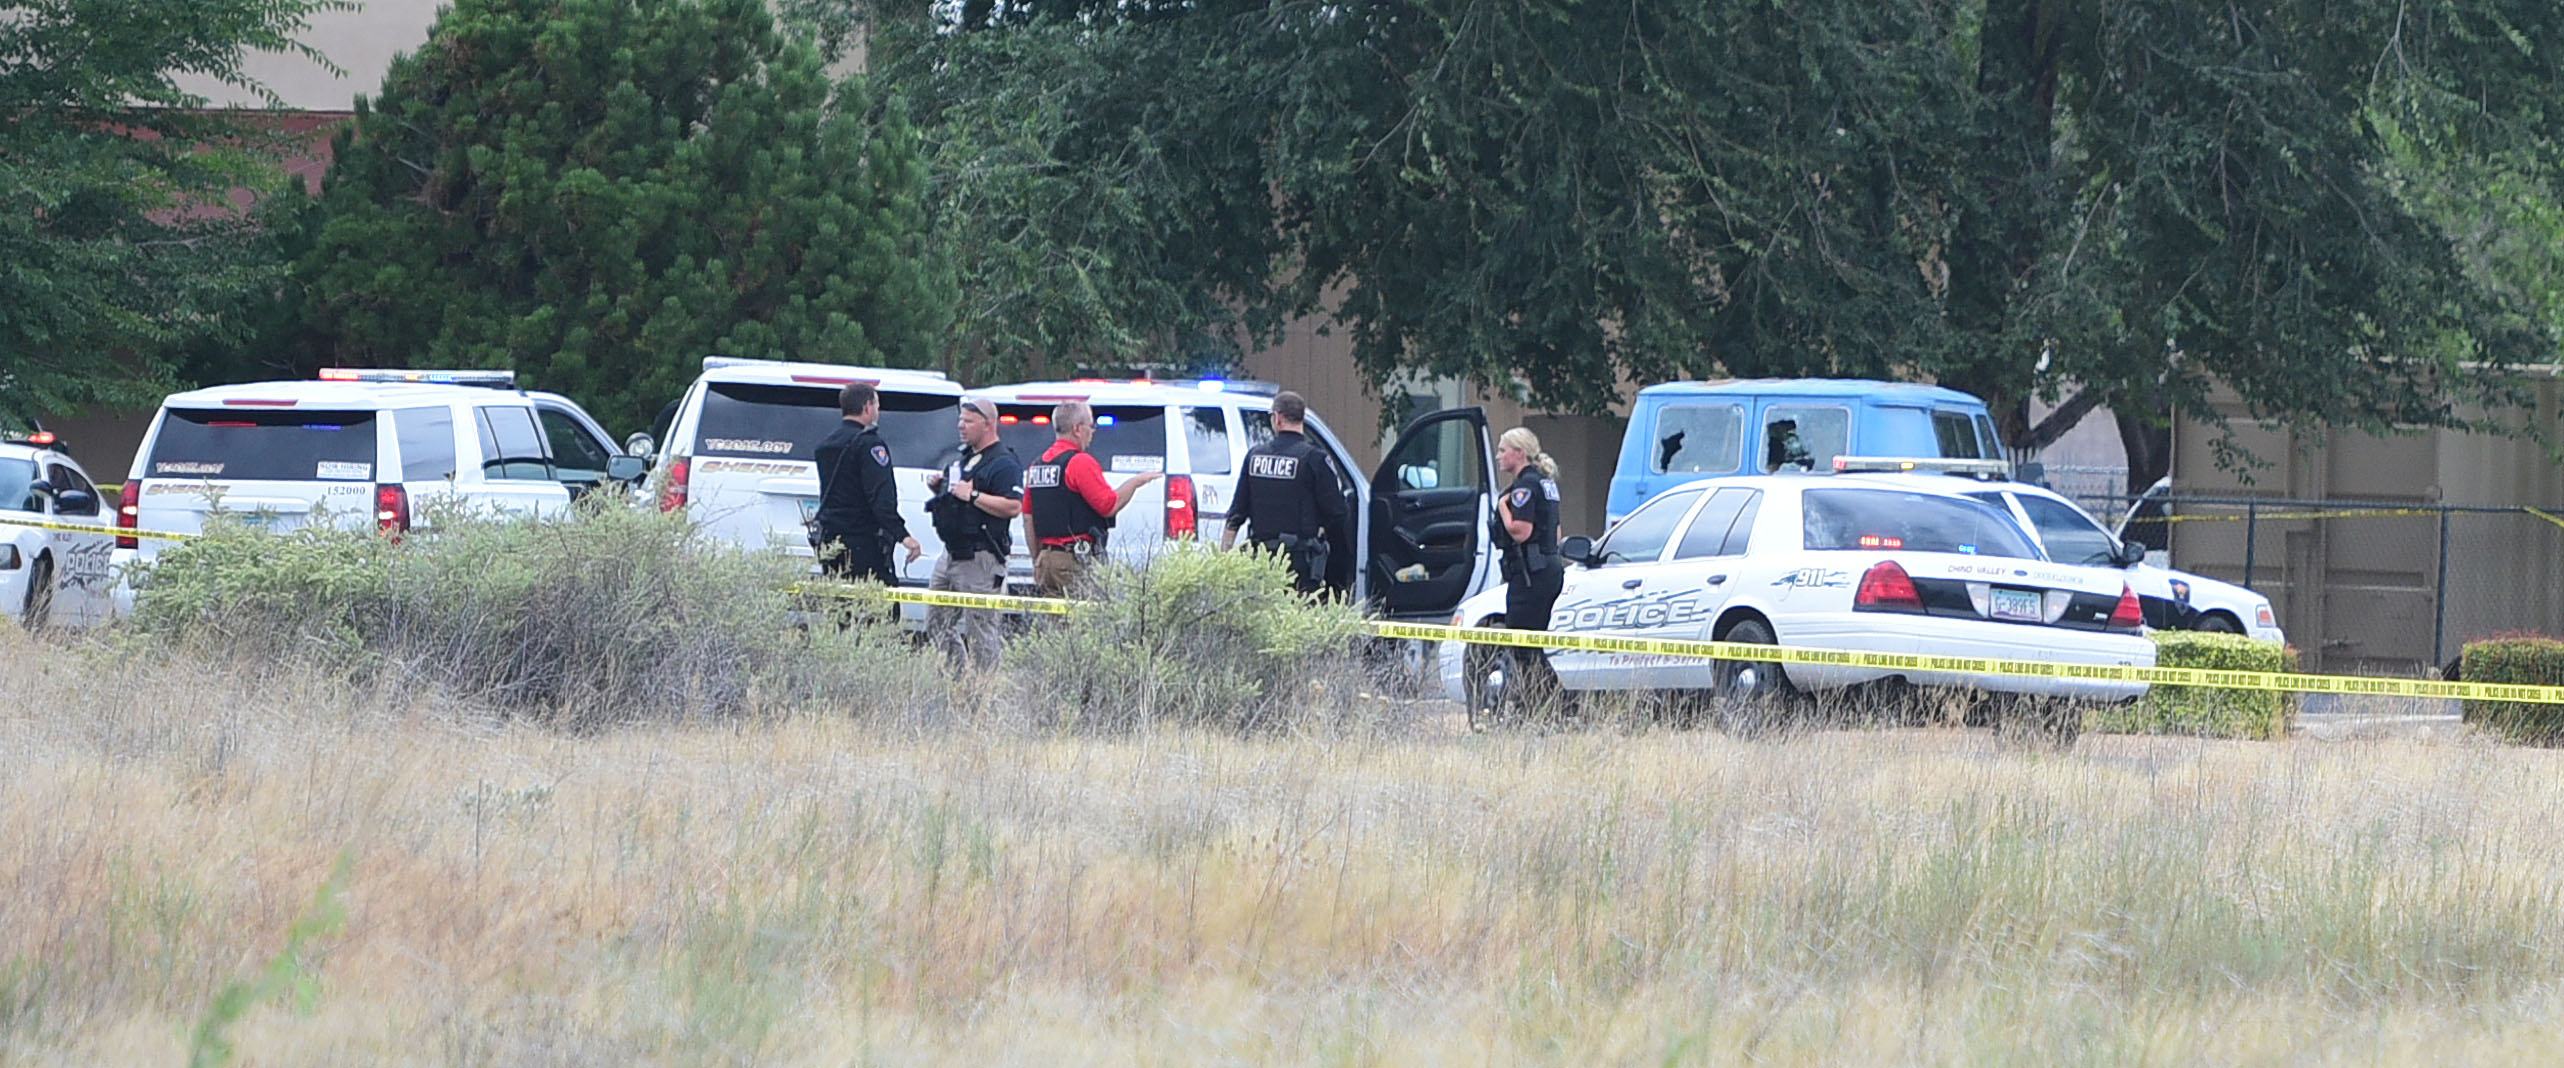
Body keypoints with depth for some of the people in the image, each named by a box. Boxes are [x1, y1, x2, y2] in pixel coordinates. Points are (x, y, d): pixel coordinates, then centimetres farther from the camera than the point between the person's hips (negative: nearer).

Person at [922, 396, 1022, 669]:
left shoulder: (1003, 464, -11)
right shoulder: (966, 458, 19)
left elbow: (1013, 507, -22)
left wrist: (972, 495, -23)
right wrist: (938, 489, 9)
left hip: (981, 561, -10)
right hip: (952, 554, 10)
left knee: (980, 630, -8)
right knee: (937, 624, 12)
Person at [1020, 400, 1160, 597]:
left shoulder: (1036, 465, 14)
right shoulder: (1080, 462, -12)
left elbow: (1028, 519, 17)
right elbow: (1109, 506, -14)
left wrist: (1037, 562, 23)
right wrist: (1135, 482, 1)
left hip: (1046, 557, 8)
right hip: (1075, 560, -8)